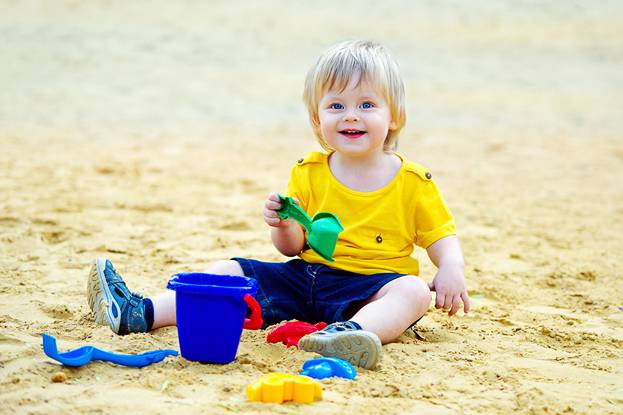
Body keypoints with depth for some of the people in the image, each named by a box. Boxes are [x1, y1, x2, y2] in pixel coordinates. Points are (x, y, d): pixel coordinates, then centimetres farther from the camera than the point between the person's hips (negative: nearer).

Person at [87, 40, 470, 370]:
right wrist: (285, 226, -15)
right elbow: (293, 248, 8)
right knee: (227, 272, -6)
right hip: (306, 276, 4)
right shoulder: (308, 174, 6)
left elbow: (442, 236, 4)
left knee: (415, 291, -35)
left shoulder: (413, 183, -1)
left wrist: (452, 270, -18)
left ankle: (350, 331, -64)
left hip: (370, 289, -4)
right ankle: (140, 313, -16)